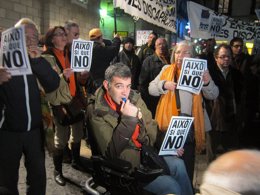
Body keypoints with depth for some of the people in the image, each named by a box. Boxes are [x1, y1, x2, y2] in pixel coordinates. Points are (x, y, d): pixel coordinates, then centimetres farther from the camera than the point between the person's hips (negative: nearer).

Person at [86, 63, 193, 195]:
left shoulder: (134, 98, -2)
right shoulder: (96, 111, -16)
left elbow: (152, 137, 3)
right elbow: (112, 153, -22)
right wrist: (128, 119, -28)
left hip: (144, 153, 5)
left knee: (178, 165, -14)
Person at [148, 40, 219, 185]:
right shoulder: (167, 69, 7)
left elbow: (213, 95, 0)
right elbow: (151, 89, 3)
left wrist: (207, 83, -20)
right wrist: (164, 85, -17)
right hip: (169, 121, 1)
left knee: (187, 159, 9)